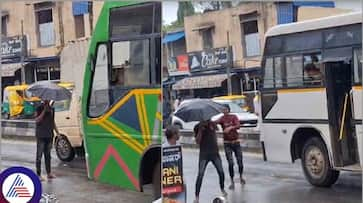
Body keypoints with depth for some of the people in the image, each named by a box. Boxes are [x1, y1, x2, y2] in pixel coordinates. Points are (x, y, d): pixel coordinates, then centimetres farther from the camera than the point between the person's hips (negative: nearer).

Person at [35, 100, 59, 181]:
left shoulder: (51, 109, 12)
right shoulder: (39, 108, -5)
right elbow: (37, 120, -15)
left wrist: (57, 132, 14)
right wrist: (44, 110, -20)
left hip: (49, 135, 6)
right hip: (41, 135, -6)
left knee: (48, 154, 13)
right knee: (39, 155, -3)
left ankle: (49, 173, 20)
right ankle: (38, 174, 0)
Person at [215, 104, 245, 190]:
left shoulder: (234, 117, -1)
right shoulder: (222, 119, -4)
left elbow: (238, 126, -18)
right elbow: (216, 122, -26)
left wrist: (230, 127, -37)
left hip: (236, 142, 1)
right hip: (227, 143, -1)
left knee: (240, 162, 3)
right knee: (230, 163, -8)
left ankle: (241, 177, 31)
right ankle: (232, 182, 4)